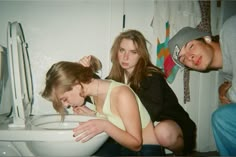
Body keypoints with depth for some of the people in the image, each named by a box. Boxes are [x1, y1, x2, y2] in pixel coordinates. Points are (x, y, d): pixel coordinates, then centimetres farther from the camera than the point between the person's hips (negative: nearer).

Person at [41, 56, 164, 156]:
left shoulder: (122, 94, -27)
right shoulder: (95, 93, -5)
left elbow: (136, 144, -22)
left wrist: (104, 125, -36)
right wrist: (92, 114, -5)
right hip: (121, 146, 6)